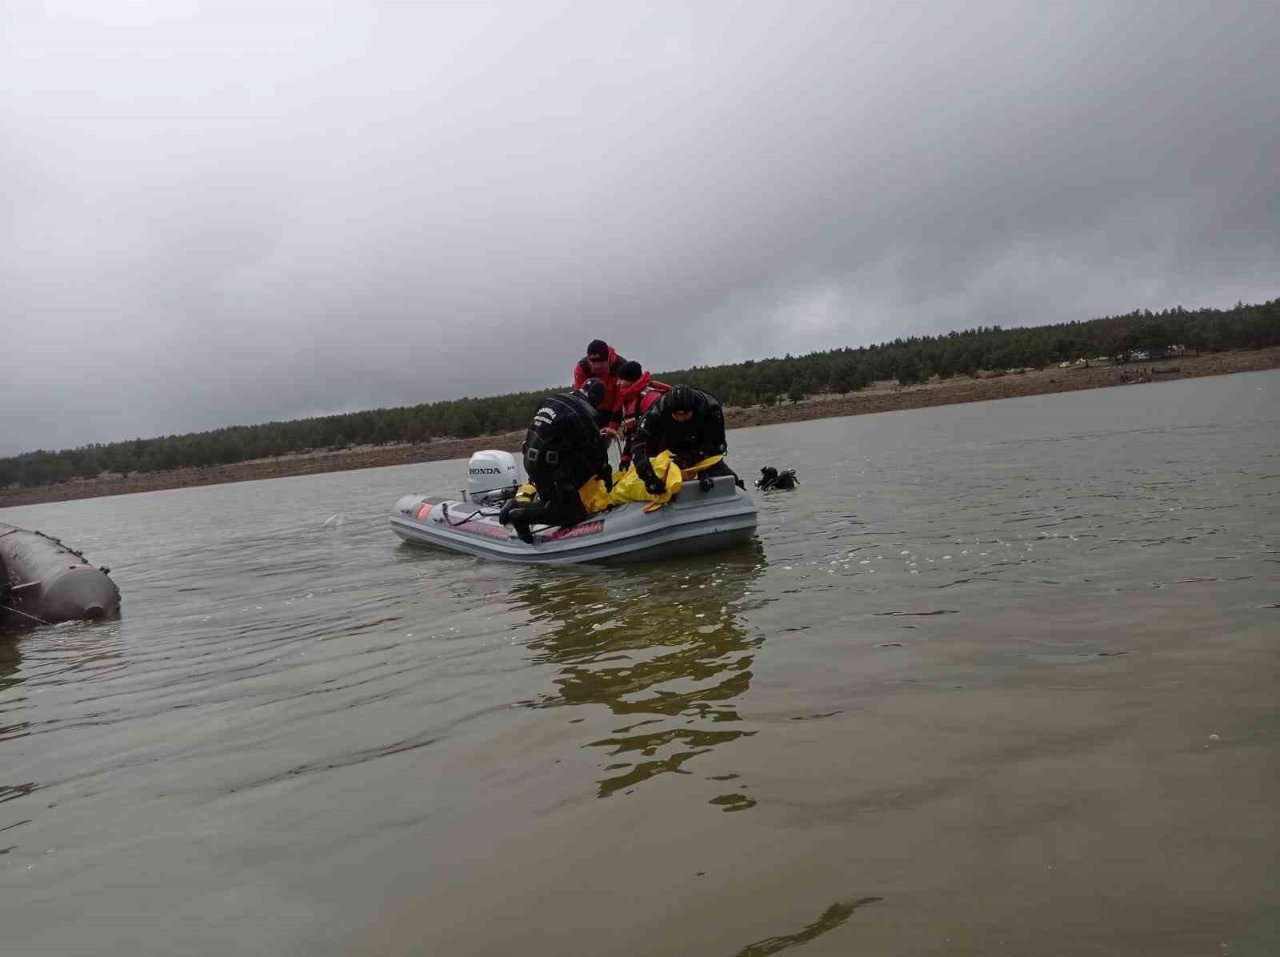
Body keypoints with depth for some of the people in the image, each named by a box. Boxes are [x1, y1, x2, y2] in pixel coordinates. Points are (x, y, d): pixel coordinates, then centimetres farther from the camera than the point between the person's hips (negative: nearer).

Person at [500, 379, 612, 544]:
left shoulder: (553, 400, 12)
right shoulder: (585, 412, -12)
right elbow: (596, 448, -5)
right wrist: (606, 474, 10)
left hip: (531, 459, 8)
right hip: (549, 467, -8)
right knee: (573, 513, -3)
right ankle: (521, 514, -6)